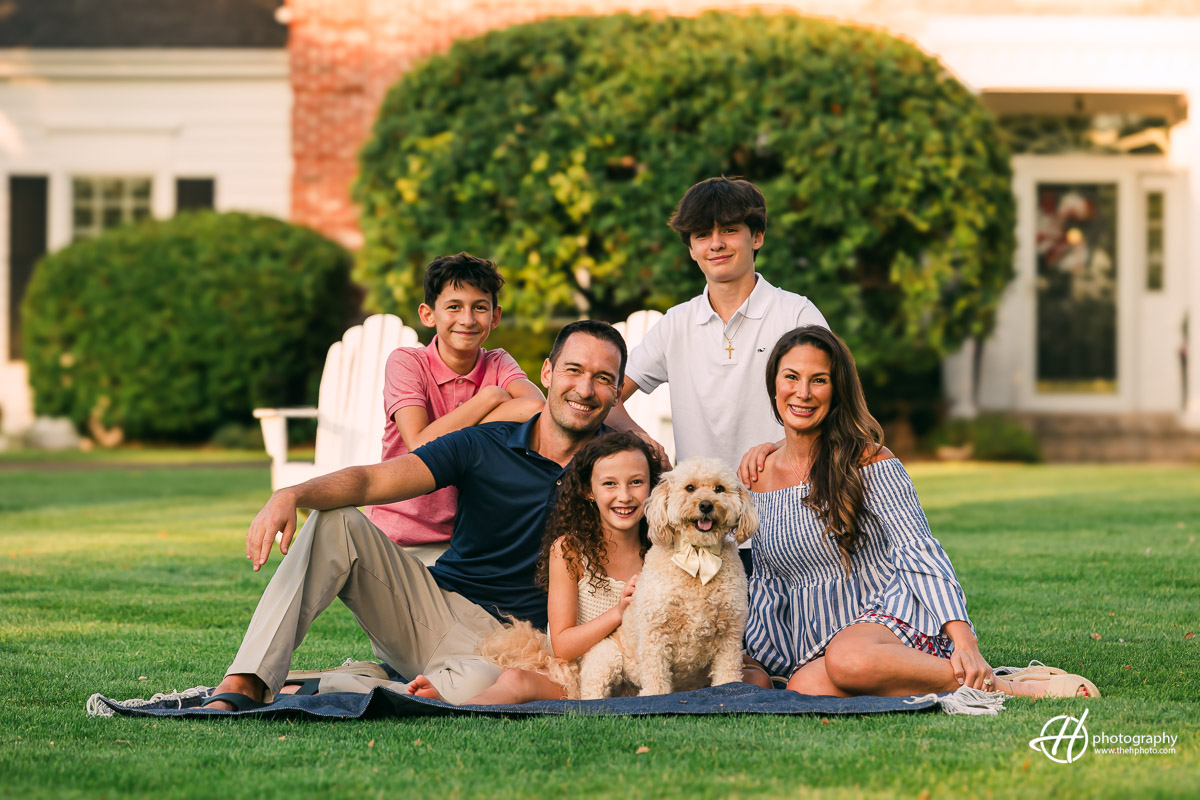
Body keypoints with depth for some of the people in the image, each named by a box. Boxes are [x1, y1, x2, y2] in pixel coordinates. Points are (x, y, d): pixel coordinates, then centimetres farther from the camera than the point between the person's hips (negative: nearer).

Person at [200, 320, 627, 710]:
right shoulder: (482, 446, -2)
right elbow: (372, 480, -11)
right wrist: (292, 495, -30)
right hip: (432, 605, 2)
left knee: (475, 688, -40)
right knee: (337, 524, -20)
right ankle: (242, 687, -27)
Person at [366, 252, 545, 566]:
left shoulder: (498, 364, 4)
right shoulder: (407, 362, -5)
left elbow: (535, 408, -20)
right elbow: (420, 447, -20)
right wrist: (490, 397, -13)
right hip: (400, 537, -3)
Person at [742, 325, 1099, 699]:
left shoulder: (866, 461, -3)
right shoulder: (757, 479, 11)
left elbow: (919, 550, -12)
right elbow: (767, 585, 21)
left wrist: (964, 640, -24)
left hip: (892, 616, -4)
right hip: (815, 647, 4)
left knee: (850, 660, -42)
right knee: (805, 689, -35)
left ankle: (1006, 687, -24)